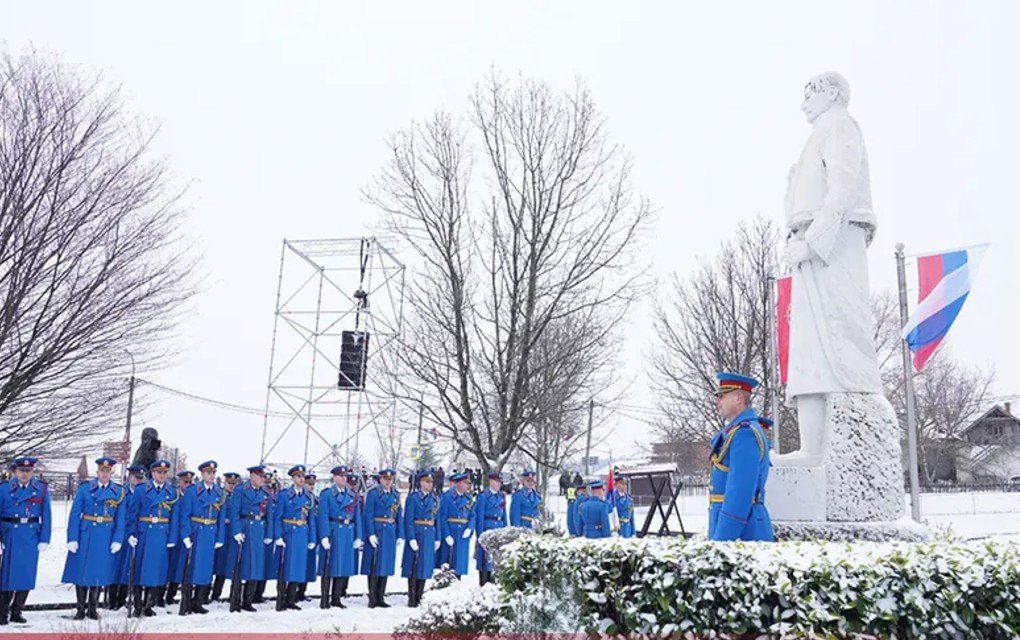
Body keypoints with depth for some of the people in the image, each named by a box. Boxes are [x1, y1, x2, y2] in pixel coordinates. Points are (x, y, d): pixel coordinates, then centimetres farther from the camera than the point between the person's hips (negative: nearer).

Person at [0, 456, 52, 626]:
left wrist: (44, 540, -2)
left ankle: (16, 612, 18)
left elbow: (46, 516, 3)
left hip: (31, 538, 2)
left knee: (26, 575, 6)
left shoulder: (42, 489, 4)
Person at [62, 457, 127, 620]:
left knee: (99, 573, 7)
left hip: (106, 538, 1)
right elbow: (75, 514, -3)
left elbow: (120, 519, 4)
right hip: (85, 535, -1)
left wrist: (117, 540, -4)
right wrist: (72, 539, -9)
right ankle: (80, 609, 15)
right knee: (81, 572, 2)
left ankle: (93, 609, 19)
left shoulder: (120, 492, 4)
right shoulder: (84, 488, 0)